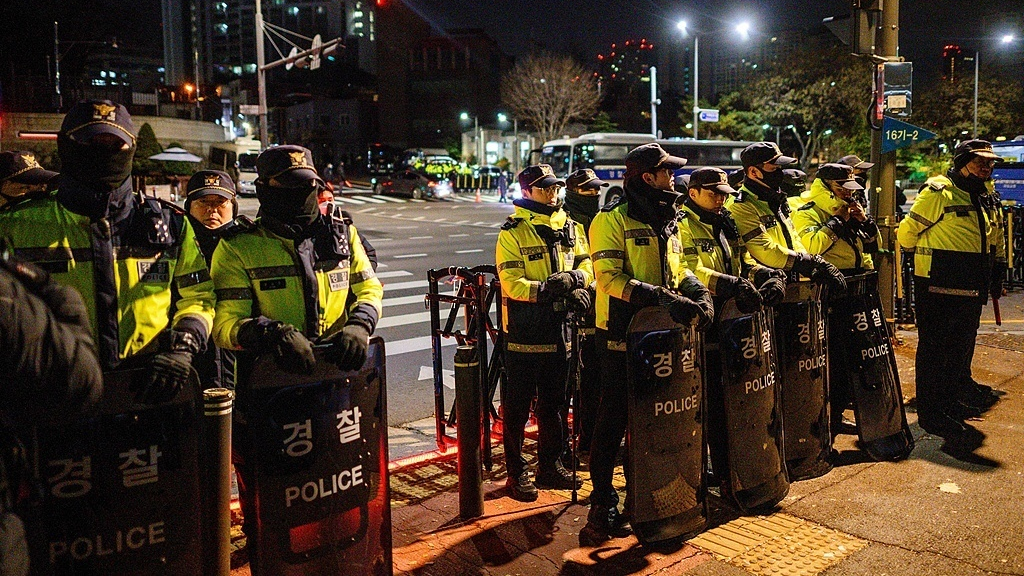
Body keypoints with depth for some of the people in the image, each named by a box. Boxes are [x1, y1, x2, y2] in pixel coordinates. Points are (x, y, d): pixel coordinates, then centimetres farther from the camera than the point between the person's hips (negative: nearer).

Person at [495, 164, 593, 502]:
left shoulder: (571, 228, 11)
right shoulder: (512, 232, -6)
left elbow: (586, 264, 9)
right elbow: (511, 283, -14)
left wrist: (574, 278, -13)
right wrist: (543, 290, -31)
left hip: (559, 330, 6)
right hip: (524, 331, -5)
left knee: (553, 403, 16)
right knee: (518, 406, 2)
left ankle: (551, 466, 29)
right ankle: (516, 473, 13)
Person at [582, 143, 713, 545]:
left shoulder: (668, 221, 13)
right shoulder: (612, 219, -11)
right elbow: (611, 279, -20)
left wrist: (697, 292, -1)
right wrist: (662, 297, -29)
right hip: (622, 335, -7)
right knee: (615, 417, 0)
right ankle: (602, 502, 10)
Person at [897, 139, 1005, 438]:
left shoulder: (984, 198, 15)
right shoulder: (938, 192, -11)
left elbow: (994, 236, 28)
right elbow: (907, 232, -8)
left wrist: (998, 270, 22)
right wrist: (926, 258, 7)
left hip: (971, 289, 9)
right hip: (938, 287, -8)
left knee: (961, 345, 16)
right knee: (934, 349, -3)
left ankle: (950, 399, 31)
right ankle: (930, 413, 3)